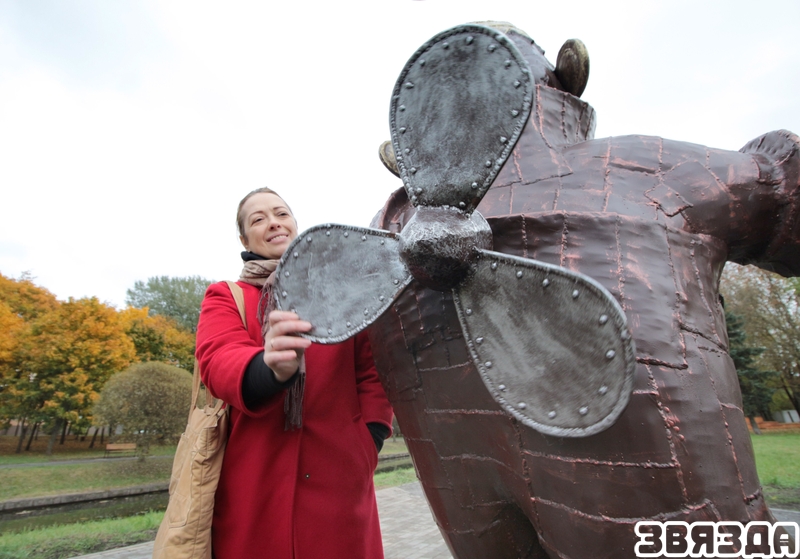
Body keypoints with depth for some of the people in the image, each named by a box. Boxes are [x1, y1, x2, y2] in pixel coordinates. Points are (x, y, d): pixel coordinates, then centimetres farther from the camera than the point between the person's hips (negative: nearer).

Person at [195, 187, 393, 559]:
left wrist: (367, 444, -8)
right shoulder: (226, 296, 4)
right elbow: (219, 363, -15)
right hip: (254, 491, 0)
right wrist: (271, 368, -36)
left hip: (338, 481, 1)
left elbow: (373, 370, 5)